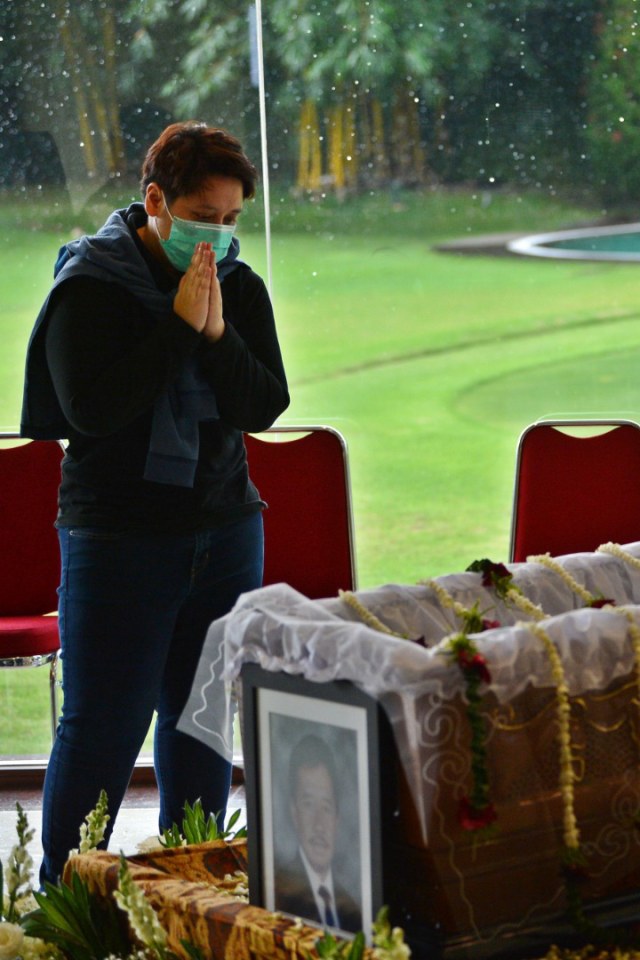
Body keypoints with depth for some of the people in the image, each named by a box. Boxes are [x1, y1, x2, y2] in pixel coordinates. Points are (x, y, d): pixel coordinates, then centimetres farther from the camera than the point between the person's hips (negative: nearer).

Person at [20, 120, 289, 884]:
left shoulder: (239, 288, 6)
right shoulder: (91, 286, -9)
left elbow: (264, 407, -2)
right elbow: (94, 408, -20)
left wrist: (218, 334, -17)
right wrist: (180, 325, -20)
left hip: (226, 535, 5)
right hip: (119, 540, -5)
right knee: (101, 730, -4)